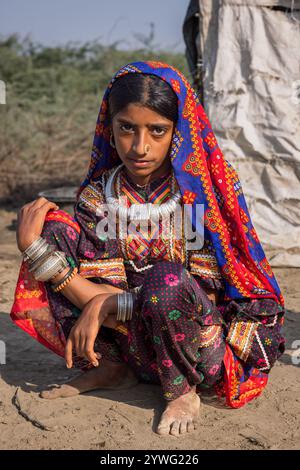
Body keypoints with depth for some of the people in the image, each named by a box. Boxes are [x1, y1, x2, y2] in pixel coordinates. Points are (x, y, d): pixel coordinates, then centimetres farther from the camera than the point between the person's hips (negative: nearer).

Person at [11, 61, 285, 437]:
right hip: (130, 339, 4)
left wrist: (107, 305, -22)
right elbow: (95, 290, -12)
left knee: (165, 278, -38)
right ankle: (111, 369, 0)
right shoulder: (99, 194, -3)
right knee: (55, 231, -10)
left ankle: (183, 391, -8)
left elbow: (202, 294, -19)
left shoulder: (203, 190, -14)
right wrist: (34, 247, -29)